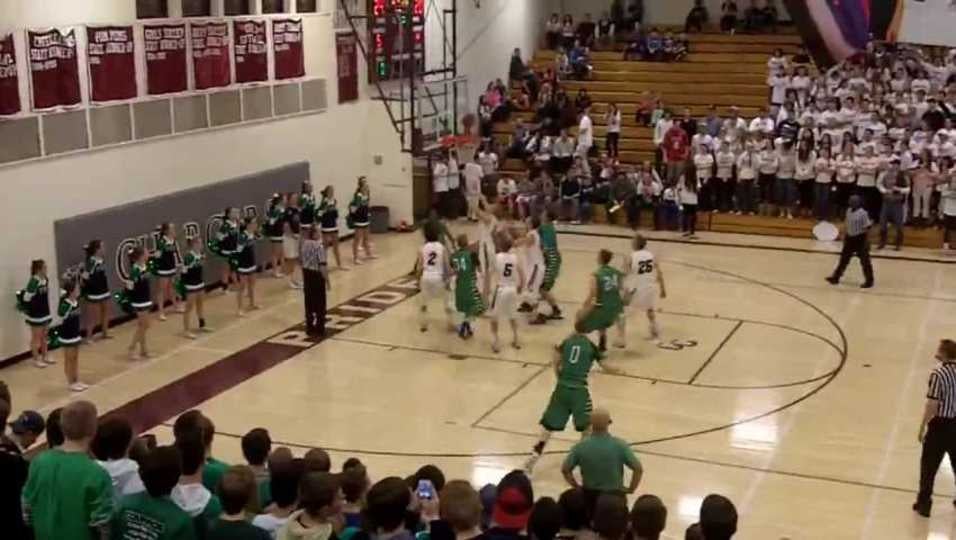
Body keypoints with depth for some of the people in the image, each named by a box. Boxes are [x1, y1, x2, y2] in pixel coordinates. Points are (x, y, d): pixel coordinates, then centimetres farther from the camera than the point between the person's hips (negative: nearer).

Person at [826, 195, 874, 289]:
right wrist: (845, 234, 18)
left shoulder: (863, 213, -18)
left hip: (860, 239, -8)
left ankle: (869, 281, 11)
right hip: (850, 238, 8)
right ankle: (836, 277, 24)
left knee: (864, 261, 1)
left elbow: (868, 226, -15)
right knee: (844, 258, 15)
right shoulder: (849, 211, 6)